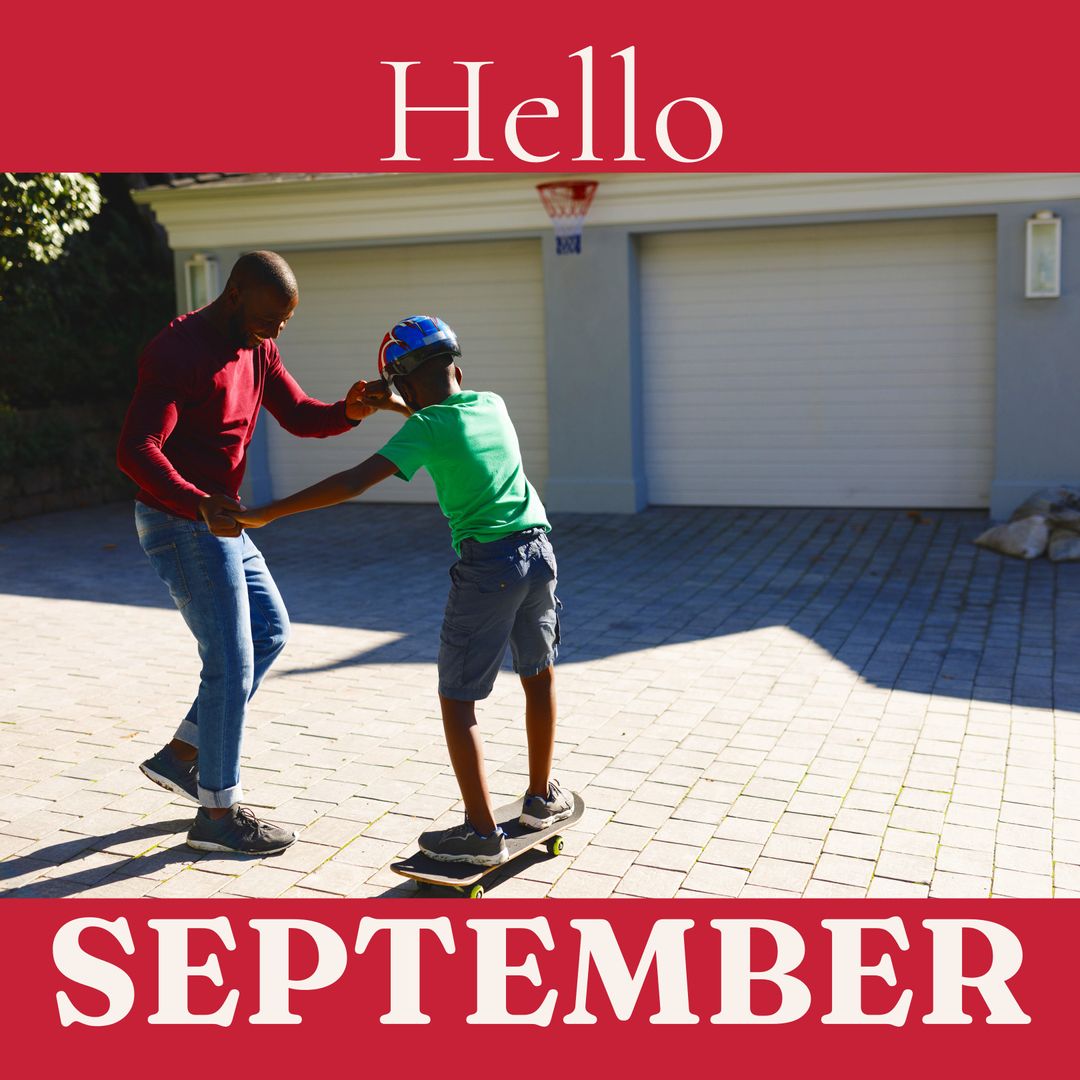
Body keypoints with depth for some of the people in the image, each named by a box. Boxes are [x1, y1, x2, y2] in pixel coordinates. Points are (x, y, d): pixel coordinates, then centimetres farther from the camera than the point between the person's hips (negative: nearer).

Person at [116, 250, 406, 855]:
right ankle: (219, 812, 9)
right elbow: (135, 450, -29)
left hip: (217, 520, 10)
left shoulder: (257, 348, 7)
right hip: (183, 524, -10)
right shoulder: (178, 353, -21)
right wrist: (199, 504, -45)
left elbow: (301, 416, 5)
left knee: (270, 632, 18)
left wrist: (349, 412, -16)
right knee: (231, 662, -5)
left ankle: (181, 756, 24)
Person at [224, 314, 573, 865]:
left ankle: (483, 832, 7)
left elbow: (353, 482, -17)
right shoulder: (493, 403, 10)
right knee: (539, 675, 22)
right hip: (539, 550, 7)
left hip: (487, 565, -6)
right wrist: (402, 406, 27)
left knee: (457, 699, 5)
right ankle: (542, 798, 37)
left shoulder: (423, 430, -7)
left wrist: (264, 515, -14)